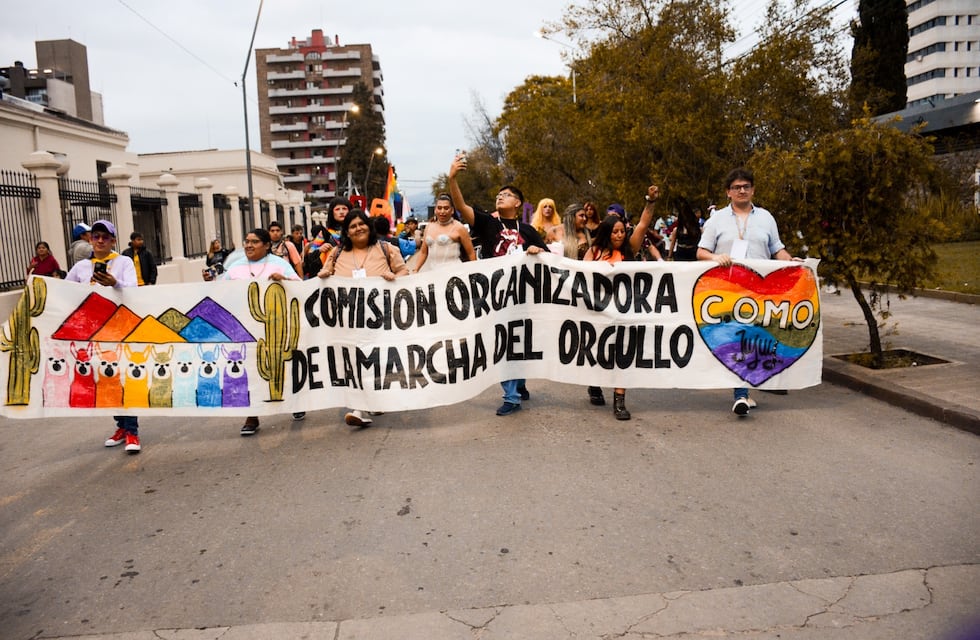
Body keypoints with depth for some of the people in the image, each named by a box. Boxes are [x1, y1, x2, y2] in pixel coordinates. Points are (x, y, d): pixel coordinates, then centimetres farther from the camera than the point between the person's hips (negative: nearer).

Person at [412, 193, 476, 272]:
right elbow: (423, 252, 20)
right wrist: (415, 271, 12)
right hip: (432, 272, 4)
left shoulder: (458, 227, 1)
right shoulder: (429, 227, 15)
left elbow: (471, 253, 2)